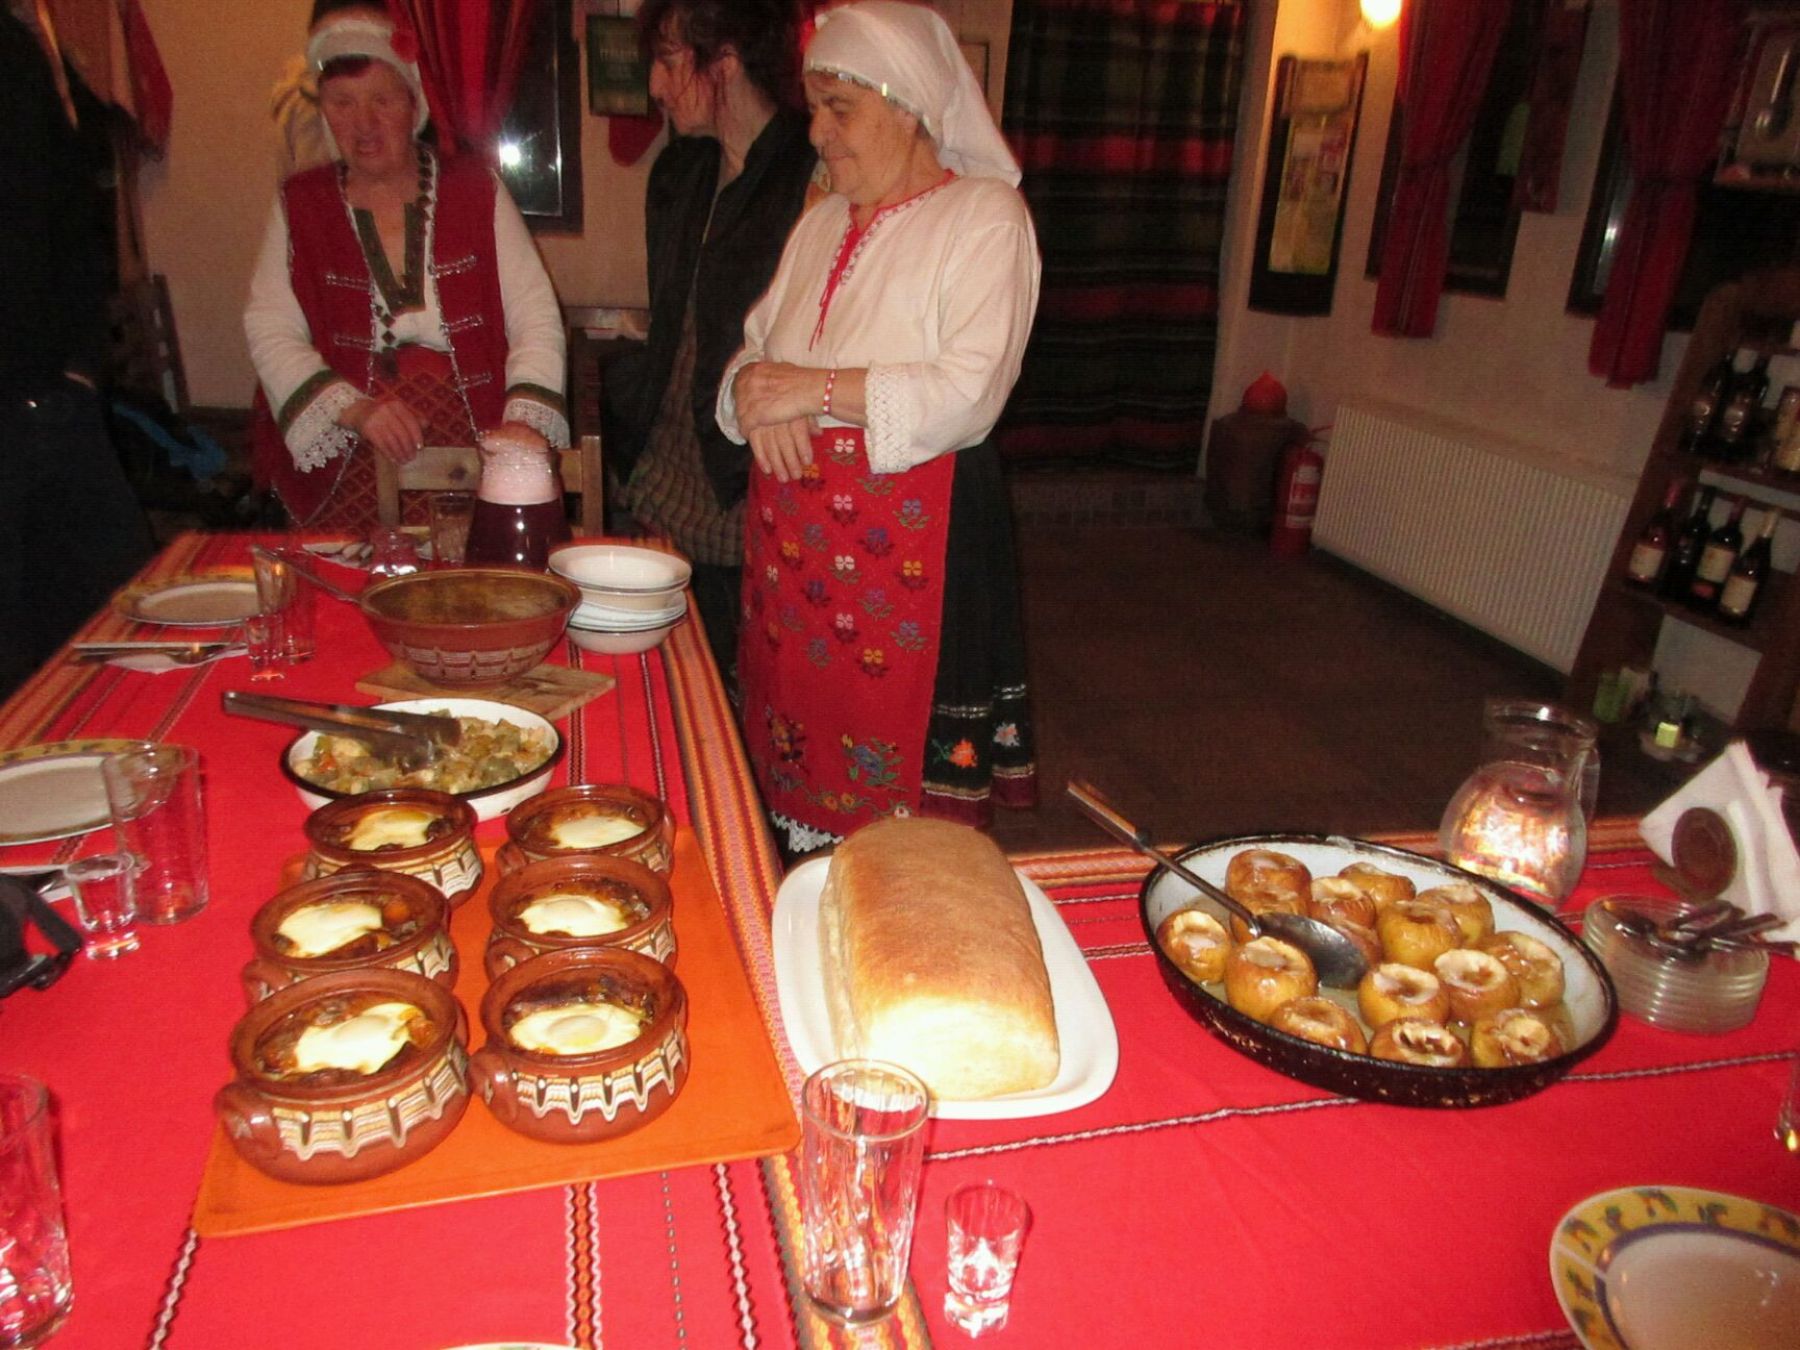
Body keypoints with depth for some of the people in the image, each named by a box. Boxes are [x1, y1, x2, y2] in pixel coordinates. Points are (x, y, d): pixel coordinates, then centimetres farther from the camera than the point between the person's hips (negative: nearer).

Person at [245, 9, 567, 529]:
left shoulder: (477, 191, 7)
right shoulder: (299, 205, 9)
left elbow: (535, 316, 0)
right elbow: (271, 330, 1)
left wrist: (525, 422, -16)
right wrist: (353, 409, -17)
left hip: (474, 448, 0)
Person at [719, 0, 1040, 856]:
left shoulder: (985, 215, -3)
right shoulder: (822, 224, 19)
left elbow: (970, 393, -15)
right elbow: (754, 349, 19)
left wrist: (816, 388, -16)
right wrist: (756, 392, -5)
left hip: (912, 535, -6)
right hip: (792, 528, 6)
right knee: (800, 785, 10)